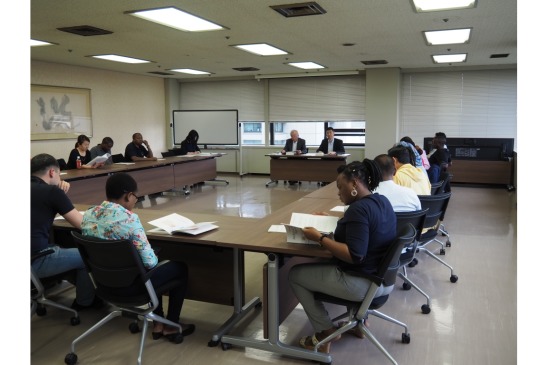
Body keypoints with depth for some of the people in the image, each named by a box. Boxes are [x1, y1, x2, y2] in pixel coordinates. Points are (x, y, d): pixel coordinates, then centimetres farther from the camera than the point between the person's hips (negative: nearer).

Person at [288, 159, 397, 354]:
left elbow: (354, 255, -30)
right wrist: (331, 220, 13)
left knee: (294, 274, 5)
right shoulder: (382, 201, 4)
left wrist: (319, 238, -22)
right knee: (322, 264, 36)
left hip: (364, 283, -9)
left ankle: (326, 331, 9)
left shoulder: (359, 208, -25)